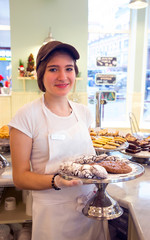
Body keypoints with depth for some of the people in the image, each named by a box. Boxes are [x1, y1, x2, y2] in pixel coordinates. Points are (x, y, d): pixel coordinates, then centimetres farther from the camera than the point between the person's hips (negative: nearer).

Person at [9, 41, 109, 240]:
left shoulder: (83, 112, 1)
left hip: (89, 206, 5)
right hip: (52, 211, -4)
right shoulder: (27, 116, -16)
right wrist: (56, 181, -29)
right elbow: (20, 177, -12)